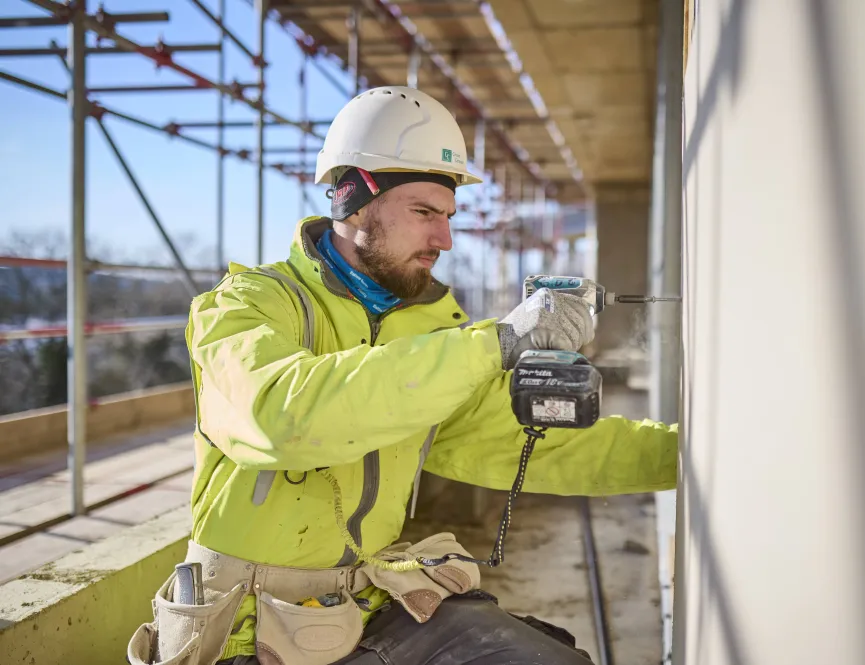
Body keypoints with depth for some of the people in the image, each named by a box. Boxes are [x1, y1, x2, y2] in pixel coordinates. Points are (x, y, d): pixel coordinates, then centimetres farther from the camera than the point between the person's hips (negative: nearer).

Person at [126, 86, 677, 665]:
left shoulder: (433, 324, 6)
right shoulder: (247, 304, -12)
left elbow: (528, 439, 4)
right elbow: (283, 414, -33)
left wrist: (681, 447, -7)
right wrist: (494, 343, -36)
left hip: (380, 597, 3)